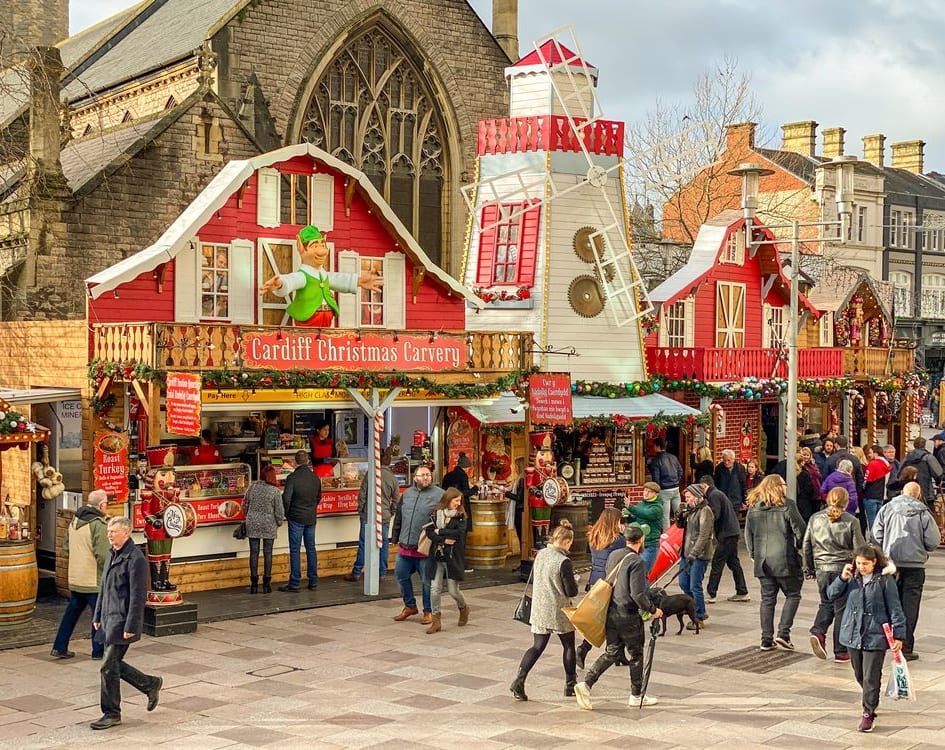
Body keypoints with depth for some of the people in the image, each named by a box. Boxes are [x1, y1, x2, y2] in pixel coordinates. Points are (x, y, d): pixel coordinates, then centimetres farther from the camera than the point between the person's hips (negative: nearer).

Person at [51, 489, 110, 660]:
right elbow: (103, 556, -24)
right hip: (94, 581, -7)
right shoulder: (99, 525, -19)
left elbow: (65, 551, 15)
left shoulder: (74, 522, 7)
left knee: (71, 612, 19)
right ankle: (98, 651, 13)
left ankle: (59, 648, 22)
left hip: (75, 580, 7)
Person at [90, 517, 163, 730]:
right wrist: (97, 616, 19)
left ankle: (111, 714, 7)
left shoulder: (135, 559, -16)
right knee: (115, 664, 12)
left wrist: (130, 627, -20)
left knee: (109, 666, -5)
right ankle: (151, 684, 30)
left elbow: (138, 596, -18)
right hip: (109, 618, 9)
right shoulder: (112, 555, 13)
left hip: (123, 621, -9)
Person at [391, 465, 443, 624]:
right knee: (401, 576, 12)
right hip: (405, 546, 5)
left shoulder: (439, 495, -5)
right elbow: (398, 518, 18)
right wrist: (395, 537, 16)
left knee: (427, 581, 4)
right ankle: (410, 606, 31)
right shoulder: (407, 494, 11)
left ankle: (428, 611, 19)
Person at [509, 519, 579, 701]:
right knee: (569, 647, 15)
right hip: (559, 612, -5)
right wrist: (574, 580, 4)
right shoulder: (564, 562, -20)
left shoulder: (540, 554, 0)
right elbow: (572, 592, -15)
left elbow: (532, 580, 13)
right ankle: (570, 685, 26)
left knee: (537, 647, 11)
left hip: (539, 610, 5)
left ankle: (519, 681, -5)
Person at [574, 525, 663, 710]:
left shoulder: (613, 555, 6)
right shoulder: (637, 562, -18)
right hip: (628, 616, -7)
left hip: (610, 613, 7)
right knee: (636, 655, 11)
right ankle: (637, 696, 22)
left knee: (612, 653, 14)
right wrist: (652, 610, -6)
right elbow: (638, 594, -21)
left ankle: (586, 683, -1)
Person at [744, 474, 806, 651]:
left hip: (762, 561, 5)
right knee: (792, 595, 9)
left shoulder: (753, 507, 6)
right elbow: (800, 530, -7)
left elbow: (748, 534, 10)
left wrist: (754, 553, 19)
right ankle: (783, 633, -2)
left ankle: (766, 639, 10)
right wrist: (802, 548, 10)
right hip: (784, 560, -5)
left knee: (767, 599, 11)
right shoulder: (787, 505, -9)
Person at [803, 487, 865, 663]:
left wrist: (809, 569, 19)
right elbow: (859, 549, -4)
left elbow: (806, 546, 8)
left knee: (826, 603, 22)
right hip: (843, 568, -3)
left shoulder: (815, 519, 3)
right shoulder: (851, 522, -6)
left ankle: (818, 632, -4)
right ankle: (841, 652, 10)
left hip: (821, 568, 3)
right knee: (842, 609, 6)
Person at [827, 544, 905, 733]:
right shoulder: (852, 577, 3)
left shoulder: (885, 579, -10)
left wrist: (899, 635, -7)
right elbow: (832, 594, 4)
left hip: (875, 636, -5)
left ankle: (868, 713, 8)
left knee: (871, 677, -2)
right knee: (859, 675, 16)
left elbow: (895, 608, -6)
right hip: (853, 634, 5)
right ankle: (871, 701, 40)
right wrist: (843, 578, -12)